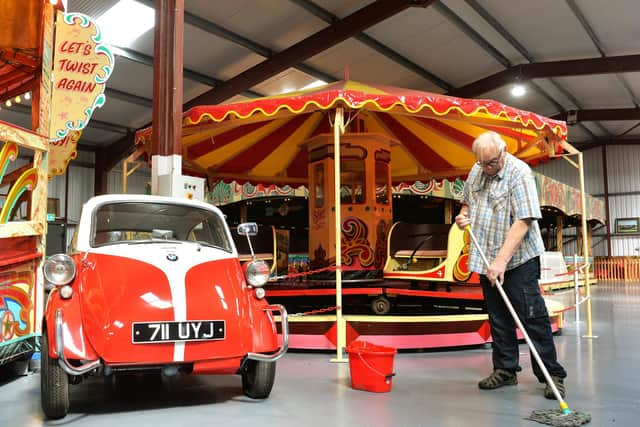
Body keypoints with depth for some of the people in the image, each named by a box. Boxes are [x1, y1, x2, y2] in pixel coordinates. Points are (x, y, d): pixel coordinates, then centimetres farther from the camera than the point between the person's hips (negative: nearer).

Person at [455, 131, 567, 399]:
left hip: (519, 258, -6)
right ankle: (505, 370, 22)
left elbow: (523, 222, -23)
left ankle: (552, 375, 5)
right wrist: (464, 214, 1)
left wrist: (501, 261, -28)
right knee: (498, 318, 11)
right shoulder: (477, 171, 7)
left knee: (532, 316, -5)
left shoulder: (519, 173, -15)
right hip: (487, 258, 6)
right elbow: (468, 200, 26)